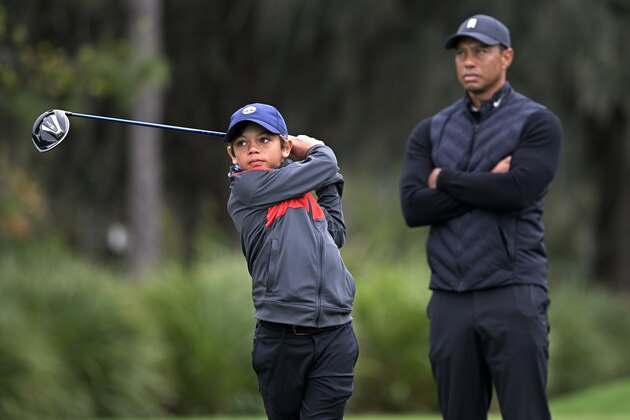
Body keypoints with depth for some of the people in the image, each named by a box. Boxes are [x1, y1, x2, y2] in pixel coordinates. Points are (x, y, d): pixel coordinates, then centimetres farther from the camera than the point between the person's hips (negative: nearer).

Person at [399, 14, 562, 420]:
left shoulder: (538, 124, 0)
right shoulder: (430, 132, 13)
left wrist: (444, 180, -4)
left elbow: (517, 191, -18)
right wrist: (489, 184, -9)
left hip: (513, 296, -5)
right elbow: (415, 208, -2)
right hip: (451, 301, 5)